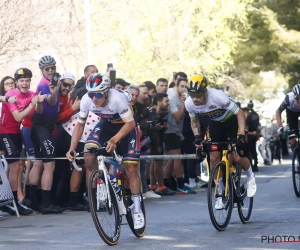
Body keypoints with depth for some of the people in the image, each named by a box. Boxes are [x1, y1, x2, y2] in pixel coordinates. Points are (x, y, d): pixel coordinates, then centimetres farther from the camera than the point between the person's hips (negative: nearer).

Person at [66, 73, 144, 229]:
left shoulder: (118, 98, -37)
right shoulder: (86, 99, -25)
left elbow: (130, 123, -31)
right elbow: (80, 124, -11)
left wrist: (114, 140, -45)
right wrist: (72, 149, -19)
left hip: (126, 126, -3)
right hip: (106, 124, 3)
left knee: (131, 168, -8)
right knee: (88, 157, -22)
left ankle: (137, 210, 4)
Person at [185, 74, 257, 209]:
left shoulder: (217, 96, -37)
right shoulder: (189, 103, -22)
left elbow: (239, 113, -28)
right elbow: (194, 121, 0)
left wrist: (241, 136, -36)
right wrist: (197, 136, -18)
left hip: (232, 121, -4)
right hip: (216, 123, 4)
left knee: (237, 157, -13)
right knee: (214, 158, -8)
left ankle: (250, 176, 20)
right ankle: (220, 193, 6)